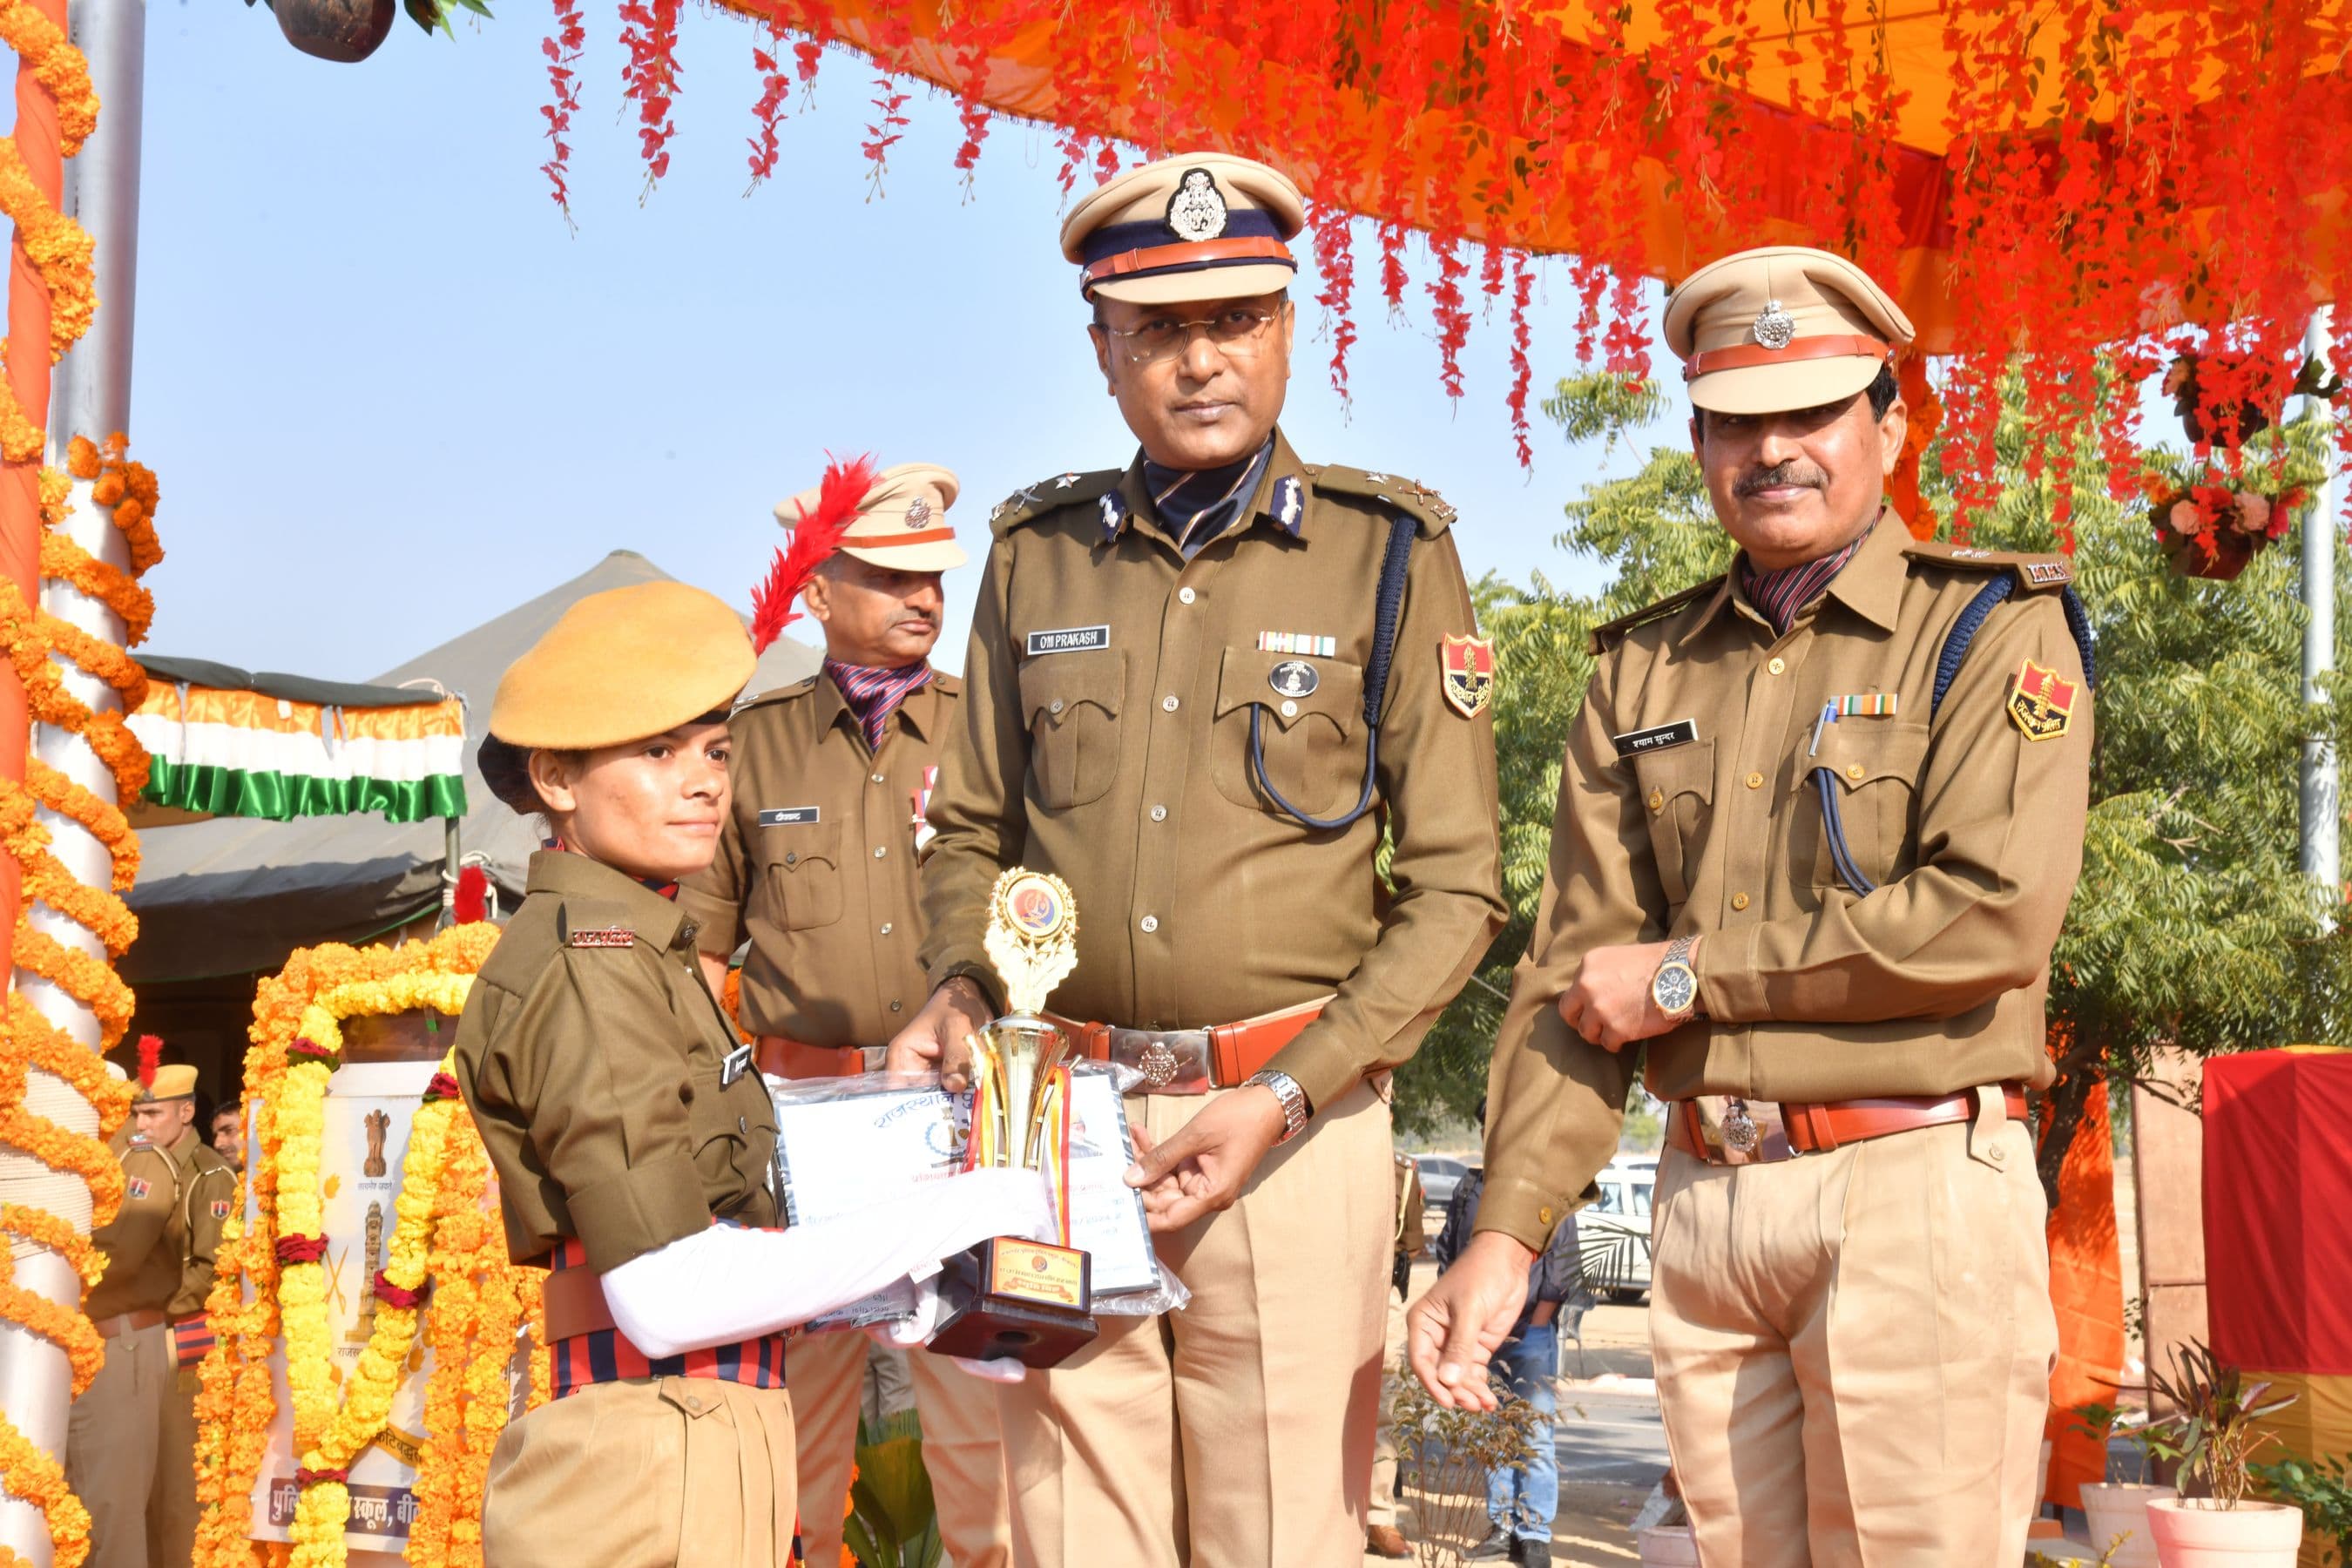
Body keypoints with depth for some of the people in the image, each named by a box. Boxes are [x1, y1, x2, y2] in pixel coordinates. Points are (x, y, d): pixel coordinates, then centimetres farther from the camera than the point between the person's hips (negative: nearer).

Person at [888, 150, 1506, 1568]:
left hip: (1296, 1117, -2)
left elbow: (1455, 890, -2)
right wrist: (959, 991, -3)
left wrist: (1280, 1100, -11)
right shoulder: (1037, 555, 9)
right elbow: (975, 831, 17)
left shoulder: (1388, 553, 0)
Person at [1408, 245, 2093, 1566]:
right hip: (1705, 1198, 5)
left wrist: (1689, 974, -10)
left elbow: (1996, 912, -16)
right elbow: (1576, 971, 7)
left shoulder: (1993, 628, -1)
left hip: (1912, 1192, -4)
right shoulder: (1648, 671, 13)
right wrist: (1507, 1233, -3)